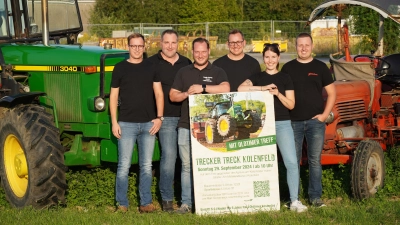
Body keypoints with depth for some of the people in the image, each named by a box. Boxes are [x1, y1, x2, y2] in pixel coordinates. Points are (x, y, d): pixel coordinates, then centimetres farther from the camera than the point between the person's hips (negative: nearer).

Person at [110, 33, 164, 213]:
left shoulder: (151, 67, 8)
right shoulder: (120, 68, 3)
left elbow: (158, 93, 6)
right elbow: (113, 96, 3)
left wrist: (159, 117, -4)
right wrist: (114, 122, -4)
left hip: (148, 123, 2)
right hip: (126, 123, -2)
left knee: (146, 165, 6)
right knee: (124, 165, -1)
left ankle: (146, 203, 11)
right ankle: (122, 203, 5)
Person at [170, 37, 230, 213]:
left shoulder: (217, 72, 6)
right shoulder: (183, 72, 15)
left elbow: (225, 89, -13)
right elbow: (172, 96, 12)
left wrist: (203, 88, -18)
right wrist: (187, 94, -8)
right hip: (186, 126, 2)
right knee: (187, 165, 1)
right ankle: (186, 203, 4)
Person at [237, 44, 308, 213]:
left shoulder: (285, 78, 7)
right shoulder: (257, 77, 7)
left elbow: (291, 104, 2)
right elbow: (241, 88, -12)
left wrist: (277, 93, -14)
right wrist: (262, 88, -20)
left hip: (282, 124, -1)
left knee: (291, 162, -10)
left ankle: (294, 201, -6)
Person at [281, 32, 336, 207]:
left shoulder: (320, 67, 4)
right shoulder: (288, 68, 6)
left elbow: (332, 93, 6)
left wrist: (325, 114, -4)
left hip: (315, 121, -1)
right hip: (293, 121, 1)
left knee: (315, 160, 1)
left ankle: (315, 196, 8)